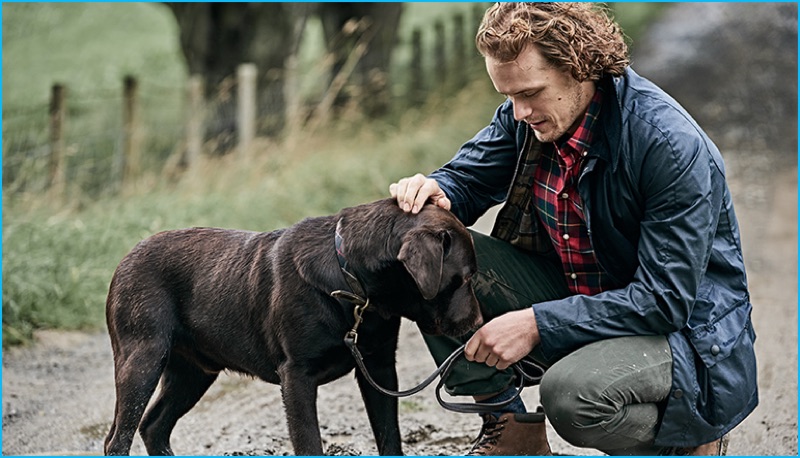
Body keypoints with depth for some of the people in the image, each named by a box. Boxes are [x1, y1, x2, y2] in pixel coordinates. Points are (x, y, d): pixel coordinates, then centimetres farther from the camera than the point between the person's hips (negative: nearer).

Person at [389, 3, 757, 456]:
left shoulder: (673, 146, -26)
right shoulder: (526, 116, -5)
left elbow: (665, 301, -27)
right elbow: (465, 179, 11)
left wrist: (537, 323, -30)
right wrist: (434, 190, -16)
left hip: (685, 330, -7)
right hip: (576, 297, 7)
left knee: (573, 392, -38)